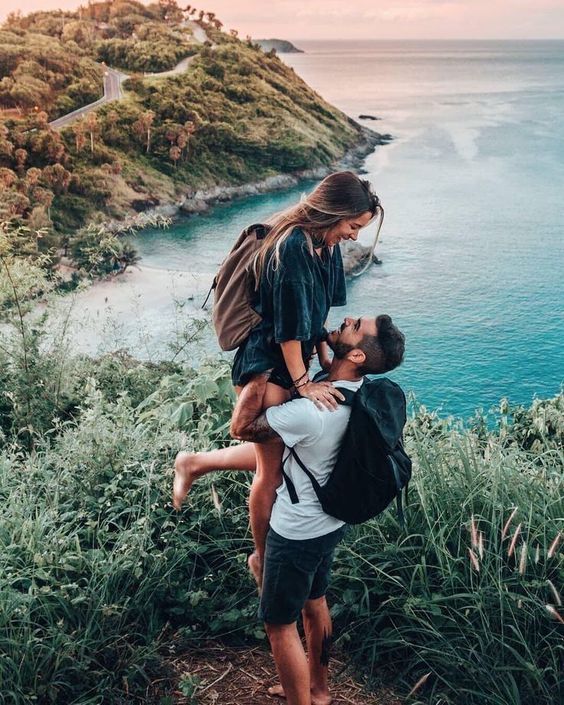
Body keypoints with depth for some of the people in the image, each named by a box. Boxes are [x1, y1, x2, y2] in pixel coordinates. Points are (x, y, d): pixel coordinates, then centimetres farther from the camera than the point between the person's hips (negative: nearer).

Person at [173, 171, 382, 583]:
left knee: (278, 452, 19)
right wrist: (302, 382, -18)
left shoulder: (326, 247, 5)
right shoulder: (292, 246, -24)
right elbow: (289, 322, -23)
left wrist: (326, 360, 8)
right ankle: (262, 559, 26)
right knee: (272, 470, 4)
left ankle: (192, 463, 35)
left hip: (293, 364, 9)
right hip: (266, 367, -9)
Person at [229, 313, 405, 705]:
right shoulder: (360, 392, -9)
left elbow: (241, 426, -26)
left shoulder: (312, 411, -36)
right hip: (329, 521, 9)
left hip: (297, 533, -8)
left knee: (280, 624, 11)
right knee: (314, 602, 27)